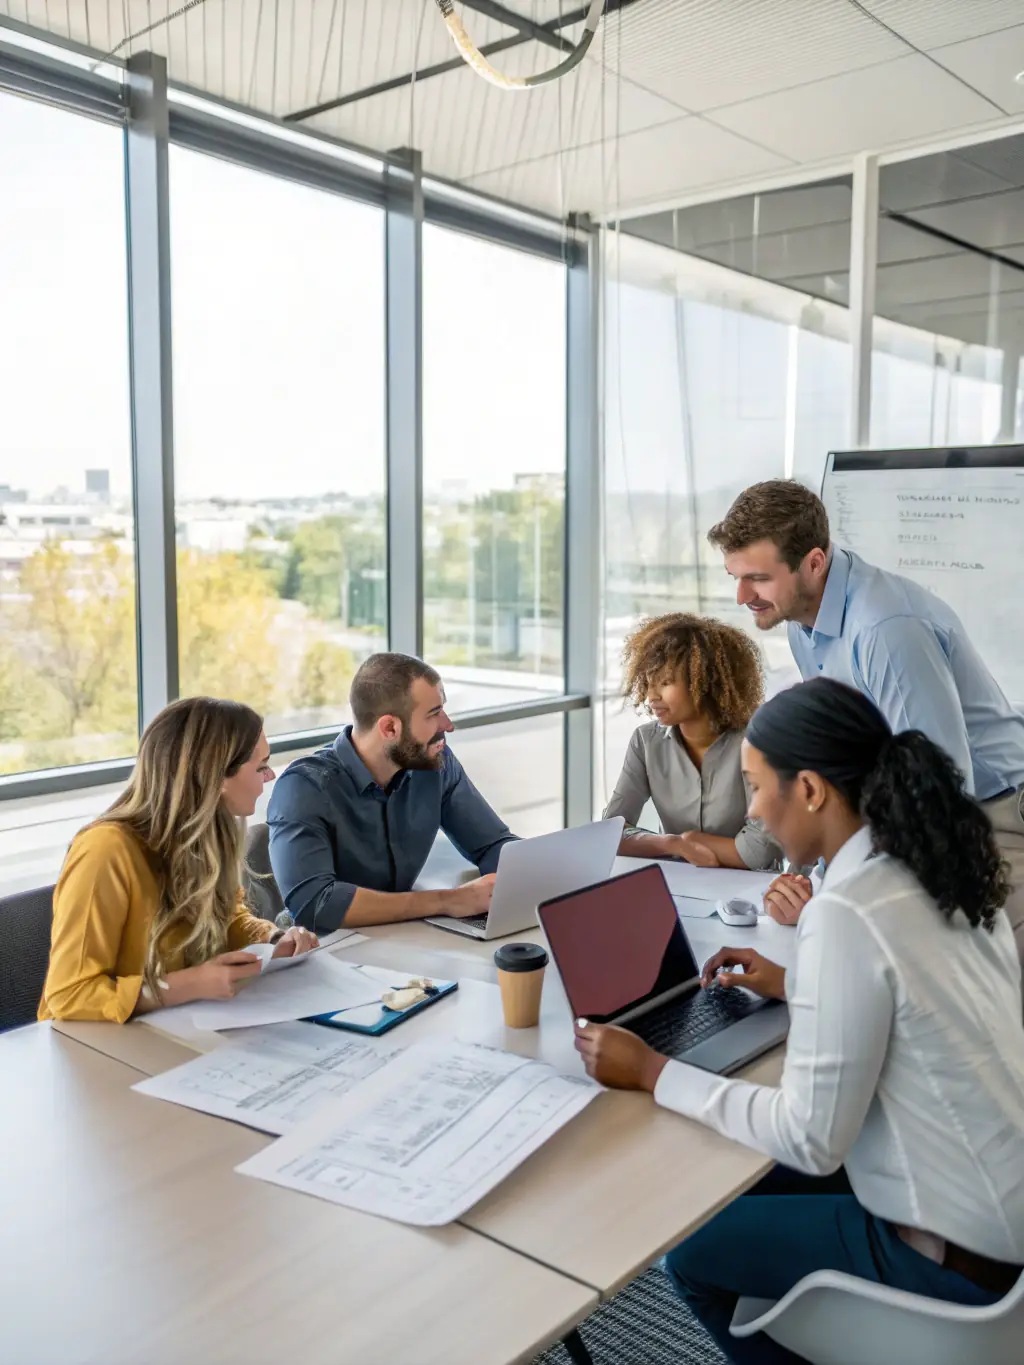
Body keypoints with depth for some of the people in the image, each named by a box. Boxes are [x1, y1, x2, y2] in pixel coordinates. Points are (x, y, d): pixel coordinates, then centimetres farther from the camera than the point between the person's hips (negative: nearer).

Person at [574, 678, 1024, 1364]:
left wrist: (650, 1071, -15)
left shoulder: (846, 913, -28)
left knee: (691, 1253, 10)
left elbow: (811, 1140, -22)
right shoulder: (938, 865, -2)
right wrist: (793, 986, 16)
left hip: (958, 1254, -8)